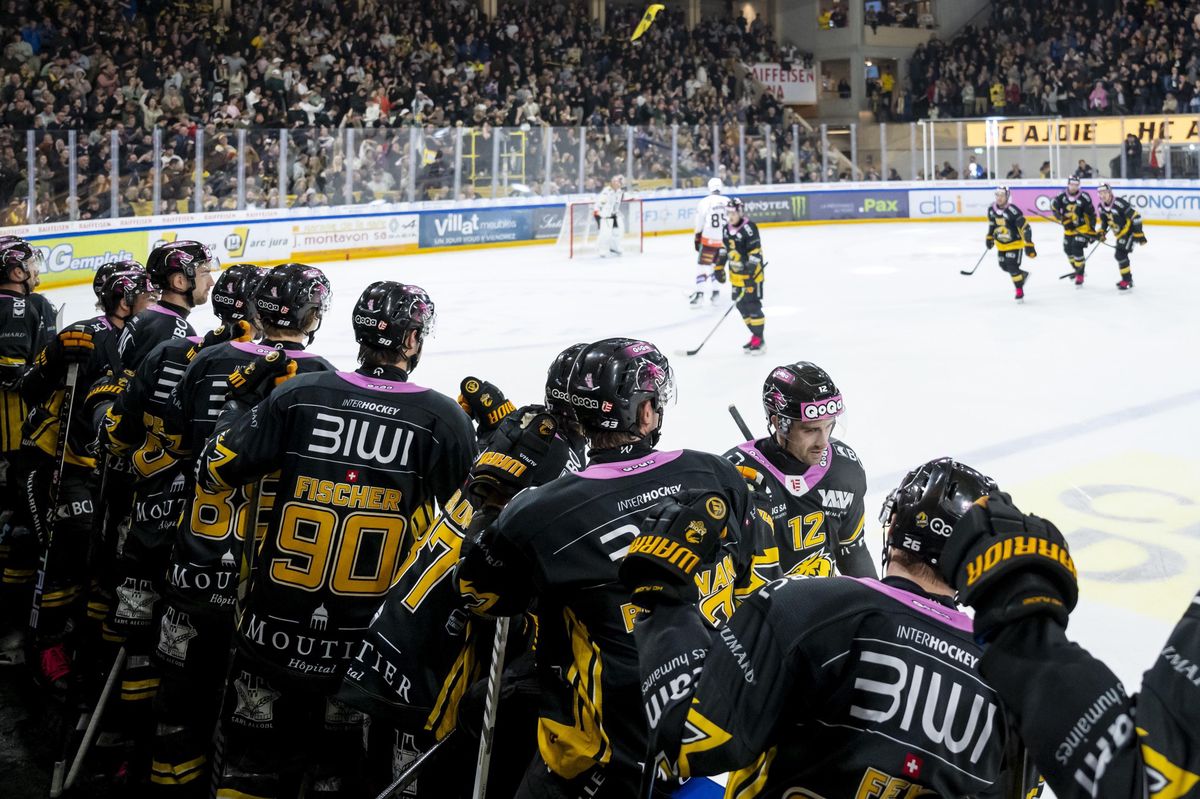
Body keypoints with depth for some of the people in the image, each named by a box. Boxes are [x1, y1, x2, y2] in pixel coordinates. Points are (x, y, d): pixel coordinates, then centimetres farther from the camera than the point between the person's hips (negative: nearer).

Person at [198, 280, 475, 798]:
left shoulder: (296, 394, -5)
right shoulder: (443, 419, -8)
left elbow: (217, 471, -3)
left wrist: (242, 401, 13)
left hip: (276, 625, 1)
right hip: (373, 638, -1)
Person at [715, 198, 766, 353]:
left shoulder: (749, 227, -18)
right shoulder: (727, 229, 7)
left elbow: (755, 252, -22)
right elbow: (724, 249, 18)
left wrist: (750, 272, -27)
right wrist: (719, 268, 14)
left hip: (751, 273, -8)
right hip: (736, 275, 8)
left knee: (752, 306, -7)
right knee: (741, 306, 10)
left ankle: (759, 340, 2)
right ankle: (755, 336, 22)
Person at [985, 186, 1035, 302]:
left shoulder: (1013, 211, -28)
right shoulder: (991, 209, -9)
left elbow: (1025, 228, -25)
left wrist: (1029, 245, -27)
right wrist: (990, 237, 16)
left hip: (1015, 243, -7)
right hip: (1001, 244, 7)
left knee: (1012, 267, -14)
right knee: (1004, 266, 14)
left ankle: (1020, 292, 2)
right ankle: (1022, 275, 41)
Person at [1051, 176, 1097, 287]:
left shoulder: (1084, 198, -14)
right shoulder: (1062, 197, -6)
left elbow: (1091, 214, -9)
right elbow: (1054, 208, 1)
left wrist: (1092, 231, -10)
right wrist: (1063, 220, -12)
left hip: (1082, 227, -5)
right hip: (1068, 229, 5)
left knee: (1077, 249, -17)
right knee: (1068, 249, 13)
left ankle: (1080, 275, -9)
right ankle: (1077, 269, 37)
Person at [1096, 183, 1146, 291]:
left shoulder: (1120, 203, -26)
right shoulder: (1102, 207, 1)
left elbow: (1135, 216, -24)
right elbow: (1104, 221, 17)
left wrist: (1139, 234, -22)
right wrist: (1101, 232, -3)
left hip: (1130, 231, -9)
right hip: (1120, 234, 9)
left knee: (1120, 254, -17)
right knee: (1120, 255, 15)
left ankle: (1127, 282, -10)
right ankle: (1128, 278, 33)